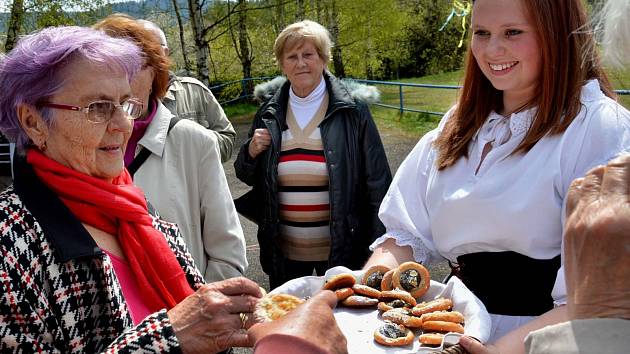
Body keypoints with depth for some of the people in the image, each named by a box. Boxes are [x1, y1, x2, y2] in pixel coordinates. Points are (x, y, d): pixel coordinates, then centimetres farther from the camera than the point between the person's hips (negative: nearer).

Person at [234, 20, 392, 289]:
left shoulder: (352, 109, -7)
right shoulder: (269, 113, 3)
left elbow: (377, 182, -5)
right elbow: (246, 175, 13)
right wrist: (252, 151, -8)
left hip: (342, 248, -2)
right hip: (283, 251, 3)